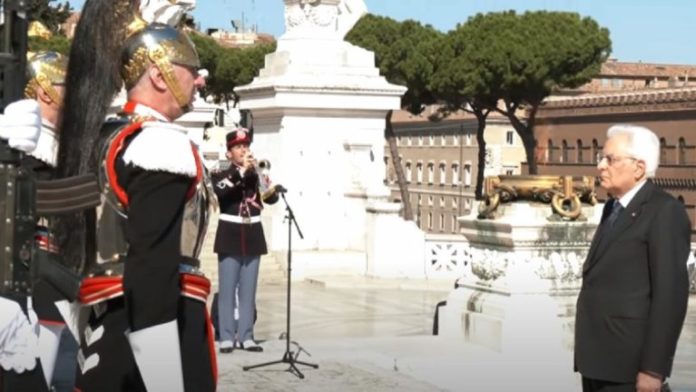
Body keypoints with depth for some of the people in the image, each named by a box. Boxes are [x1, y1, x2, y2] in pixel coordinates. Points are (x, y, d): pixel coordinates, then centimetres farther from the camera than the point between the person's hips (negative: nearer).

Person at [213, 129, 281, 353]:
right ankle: (227, 337, 2)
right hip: (230, 238, -3)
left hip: (252, 237, 3)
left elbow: (271, 198, -5)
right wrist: (241, 171, -26)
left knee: (248, 291, 6)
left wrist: (271, 191, -27)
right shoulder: (221, 176, 1)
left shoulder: (256, 175, 9)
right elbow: (220, 192, -22)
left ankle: (246, 337, 10)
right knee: (227, 290, -2)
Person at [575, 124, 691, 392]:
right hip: (597, 358, 8)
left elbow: (670, 293, -17)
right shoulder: (614, 207, 15)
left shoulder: (664, 211, -12)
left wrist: (653, 369, -20)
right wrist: (588, 355, 14)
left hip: (628, 363, -8)